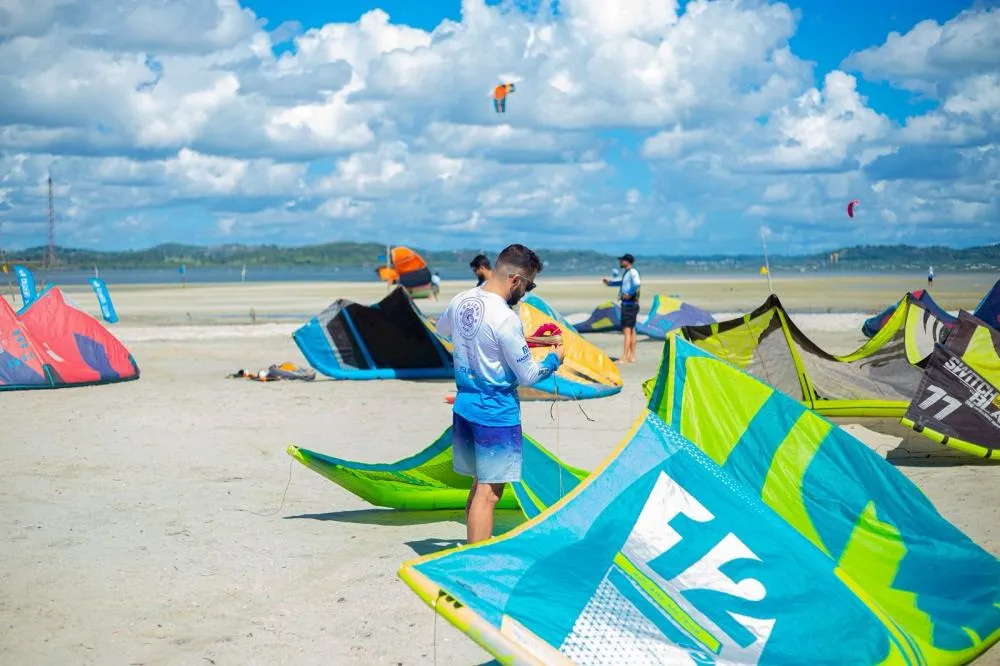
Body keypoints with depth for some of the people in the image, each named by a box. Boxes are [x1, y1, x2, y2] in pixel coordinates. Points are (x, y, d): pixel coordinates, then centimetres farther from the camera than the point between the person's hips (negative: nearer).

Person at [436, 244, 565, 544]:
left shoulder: (461, 301, 1)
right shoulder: (505, 319, -22)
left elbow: (442, 330, 24)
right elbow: (527, 376, -14)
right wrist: (554, 359, 3)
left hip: (464, 406, 8)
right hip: (496, 413, -8)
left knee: (480, 485, 19)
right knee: (488, 493, -3)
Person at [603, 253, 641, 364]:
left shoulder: (633, 272, -16)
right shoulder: (626, 273, 15)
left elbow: (636, 284, -34)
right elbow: (623, 283, 35)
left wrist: (629, 294, -33)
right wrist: (610, 282, 42)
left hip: (630, 304, -10)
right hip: (626, 304, 10)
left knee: (627, 330, -11)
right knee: (631, 330, 14)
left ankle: (625, 357, -13)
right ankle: (632, 356, 20)